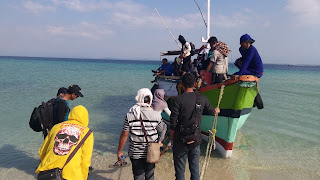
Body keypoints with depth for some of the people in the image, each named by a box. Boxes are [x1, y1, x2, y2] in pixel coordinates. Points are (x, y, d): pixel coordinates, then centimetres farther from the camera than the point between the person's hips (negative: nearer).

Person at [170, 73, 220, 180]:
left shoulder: (178, 100, -13)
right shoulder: (202, 98, 0)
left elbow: (173, 123, -12)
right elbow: (211, 111, 19)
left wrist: (172, 139, 2)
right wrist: (216, 110, 41)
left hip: (181, 140, -4)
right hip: (196, 140, 4)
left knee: (180, 170, 8)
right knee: (195, 169, 17)